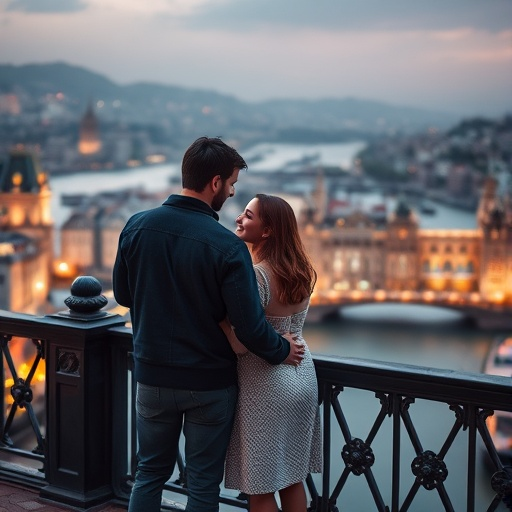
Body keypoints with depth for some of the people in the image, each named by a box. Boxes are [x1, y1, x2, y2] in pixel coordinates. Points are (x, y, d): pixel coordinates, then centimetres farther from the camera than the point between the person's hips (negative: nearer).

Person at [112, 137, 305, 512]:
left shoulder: (137, 226, -7)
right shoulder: (227, 245, -21)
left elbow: (122, 294, 6)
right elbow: (249, 325, -18)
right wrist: (281, 352, 1)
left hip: (153, 375, 4)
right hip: (209, 383, -4)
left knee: (150, 473, 19)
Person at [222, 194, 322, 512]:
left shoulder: (256, 275, -20)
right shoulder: (301, 271, 4)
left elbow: (240, 344, -21)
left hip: (267, 387, -8)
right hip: (303, 378, 8)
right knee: (292, 479, 17)